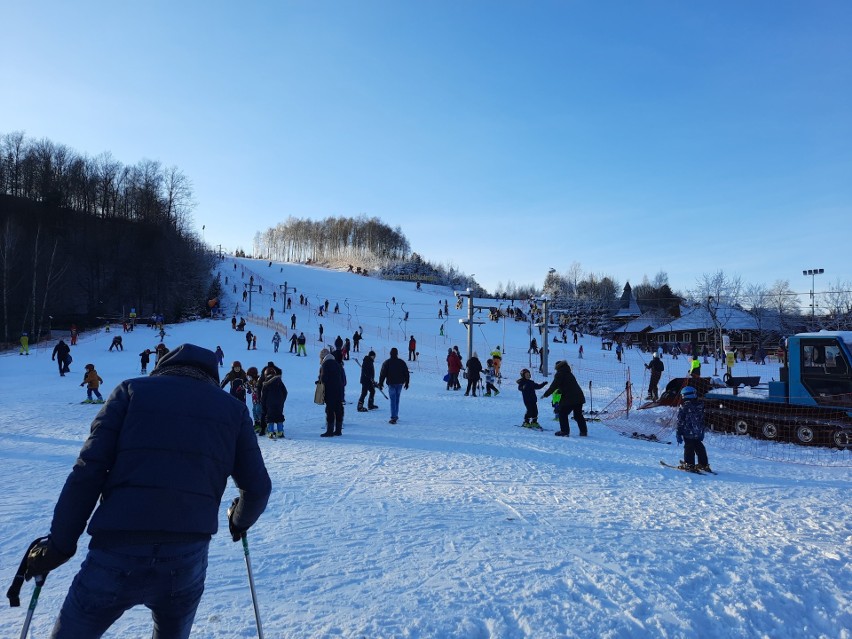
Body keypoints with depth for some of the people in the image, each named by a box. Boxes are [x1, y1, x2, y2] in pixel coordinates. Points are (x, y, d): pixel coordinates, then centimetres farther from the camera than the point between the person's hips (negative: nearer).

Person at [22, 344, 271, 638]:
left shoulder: (132, 390, 8)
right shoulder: (233, 408, 11)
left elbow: (88, 471, -1)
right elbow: (258, 487, 9)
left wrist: (58, 544, 8)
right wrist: (240, 521, 28)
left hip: (117, 557, -1)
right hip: (187, 562, 2)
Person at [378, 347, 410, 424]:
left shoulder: (386, 363, -4)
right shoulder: (402, 362, 5)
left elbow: (382, 374, -4)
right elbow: (406, 373, 9)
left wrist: (380, 383, 3)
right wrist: (406, 383, 17)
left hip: (391, 384, -3)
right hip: (400, 383, 3)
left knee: (393, 401, -4)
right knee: (397, 400, 16)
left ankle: (393, 418, -11)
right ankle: (396, 416, 22)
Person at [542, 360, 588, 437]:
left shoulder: (559, 374, -5)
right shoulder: (569, 373, 20)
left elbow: (553, 386, -7)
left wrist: (546, 394, 2)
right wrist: (558, 392, 35)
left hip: (569, 399, -8)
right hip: (579, 397, 8)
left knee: (563, 414, 4)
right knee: (578, 415, 17)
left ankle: (564, 431, 2)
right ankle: (584, 431, 17)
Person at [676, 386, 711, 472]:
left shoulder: (683, 407, -13)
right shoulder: (700, 406, 4)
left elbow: (680, 422, -11)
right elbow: (702, 420, 13)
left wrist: (679, 434, -6)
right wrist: (702, 432, 22)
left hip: (688, 432, -6)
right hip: (698, 433, 6)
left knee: (689, 448, 1)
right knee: (699, 448, 16)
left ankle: (689, 464, 1)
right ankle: (704, 464, 21)